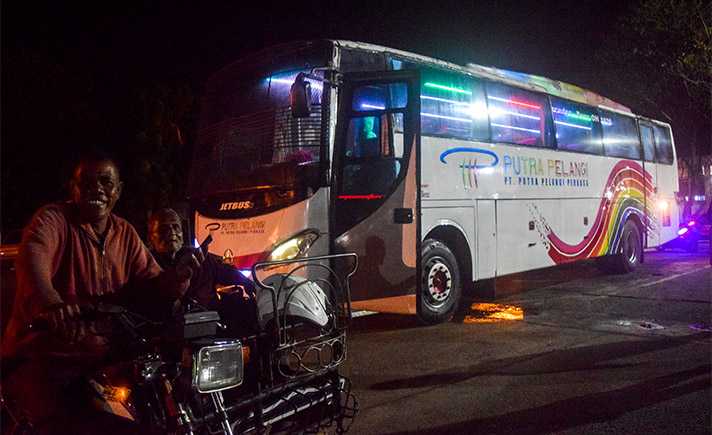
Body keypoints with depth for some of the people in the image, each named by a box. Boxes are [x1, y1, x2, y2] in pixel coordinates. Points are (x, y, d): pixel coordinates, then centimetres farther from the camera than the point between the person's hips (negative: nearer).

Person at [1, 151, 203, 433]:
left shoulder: (126, 235, 13)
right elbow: (32, 256, -27)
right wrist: (49, 302, -49)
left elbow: (152, 288, 6)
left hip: (99, 356, 6)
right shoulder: (53, 218, -5)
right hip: (41, 355, -5)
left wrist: (177, 275, -18)